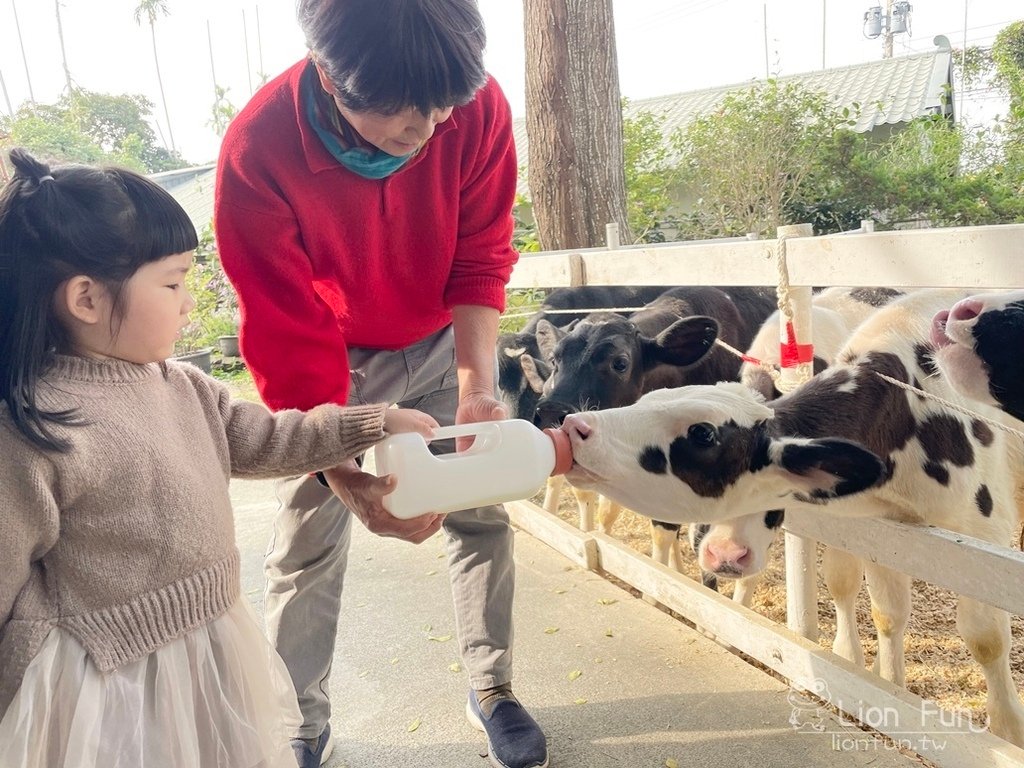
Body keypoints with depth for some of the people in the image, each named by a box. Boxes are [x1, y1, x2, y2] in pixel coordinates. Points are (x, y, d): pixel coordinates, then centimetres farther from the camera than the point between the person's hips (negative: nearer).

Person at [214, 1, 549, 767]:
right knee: (308, 544, 2)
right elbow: (289, 341, -26)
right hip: (329, 355, -1)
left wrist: (477, 382, -31)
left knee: (482, 514, 5)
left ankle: (493, 690, 26)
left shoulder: (479, 106, -24)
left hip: (443, 342, 2)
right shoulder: (257, 151, -30)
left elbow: (480, 261, -16)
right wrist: (348, 480, -33)